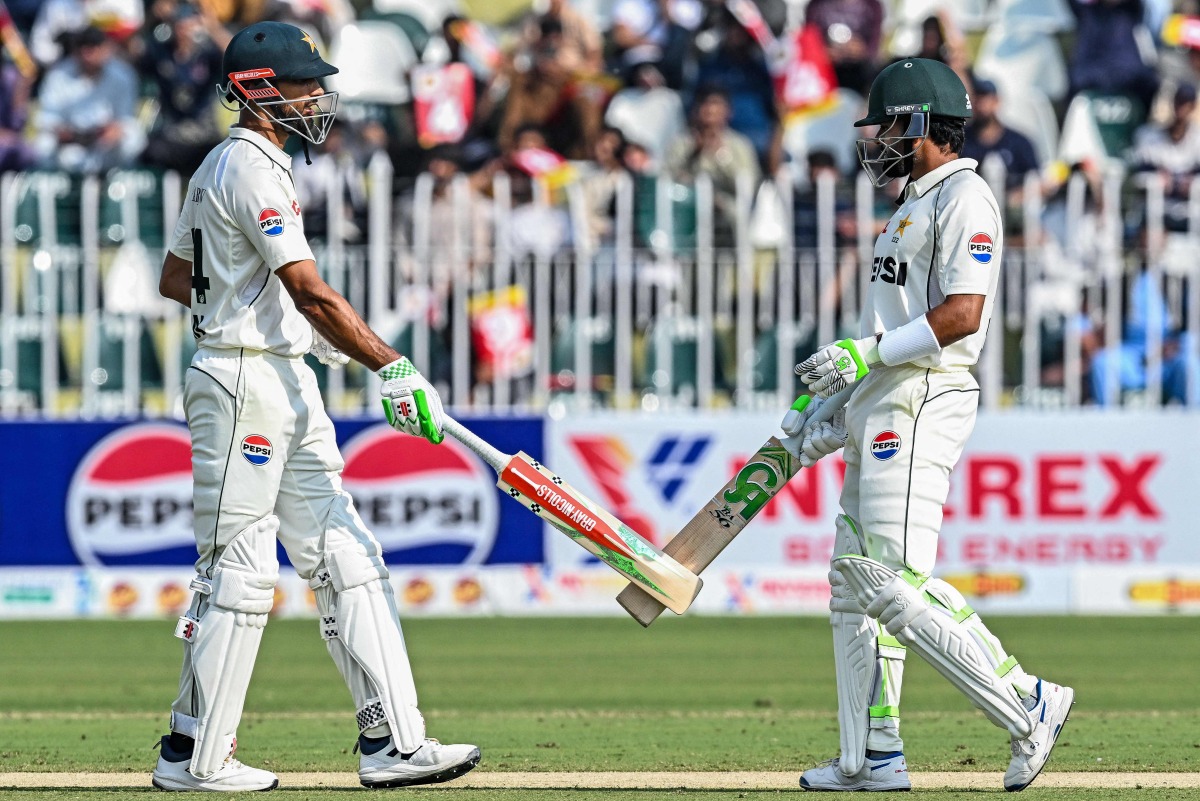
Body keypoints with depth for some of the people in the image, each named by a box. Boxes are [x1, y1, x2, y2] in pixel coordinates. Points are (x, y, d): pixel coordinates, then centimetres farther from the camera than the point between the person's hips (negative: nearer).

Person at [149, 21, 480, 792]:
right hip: (244, 384, -10)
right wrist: (397, 370, -22)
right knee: (239, 572, -5)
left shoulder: (225, 166, 16)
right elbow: (312, 293, -22)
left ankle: (392, 740, 2)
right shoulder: (252, 169, -15)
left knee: (347, 557, 5)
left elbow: (176, 278, 22)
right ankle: (196, 757, 3)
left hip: (288, 386, 10)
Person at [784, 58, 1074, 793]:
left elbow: (962, 314, -21)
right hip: (883, 409, 11)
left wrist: (868, 352, -21)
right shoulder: (917, 203, 22)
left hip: (922, 403, -11)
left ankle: (1028, 705, -13)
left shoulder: (964, 198, -9)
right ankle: (874, 757, 11)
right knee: (855, 582, 9)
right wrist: (837, 410, 20)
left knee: (897, 583, -17)